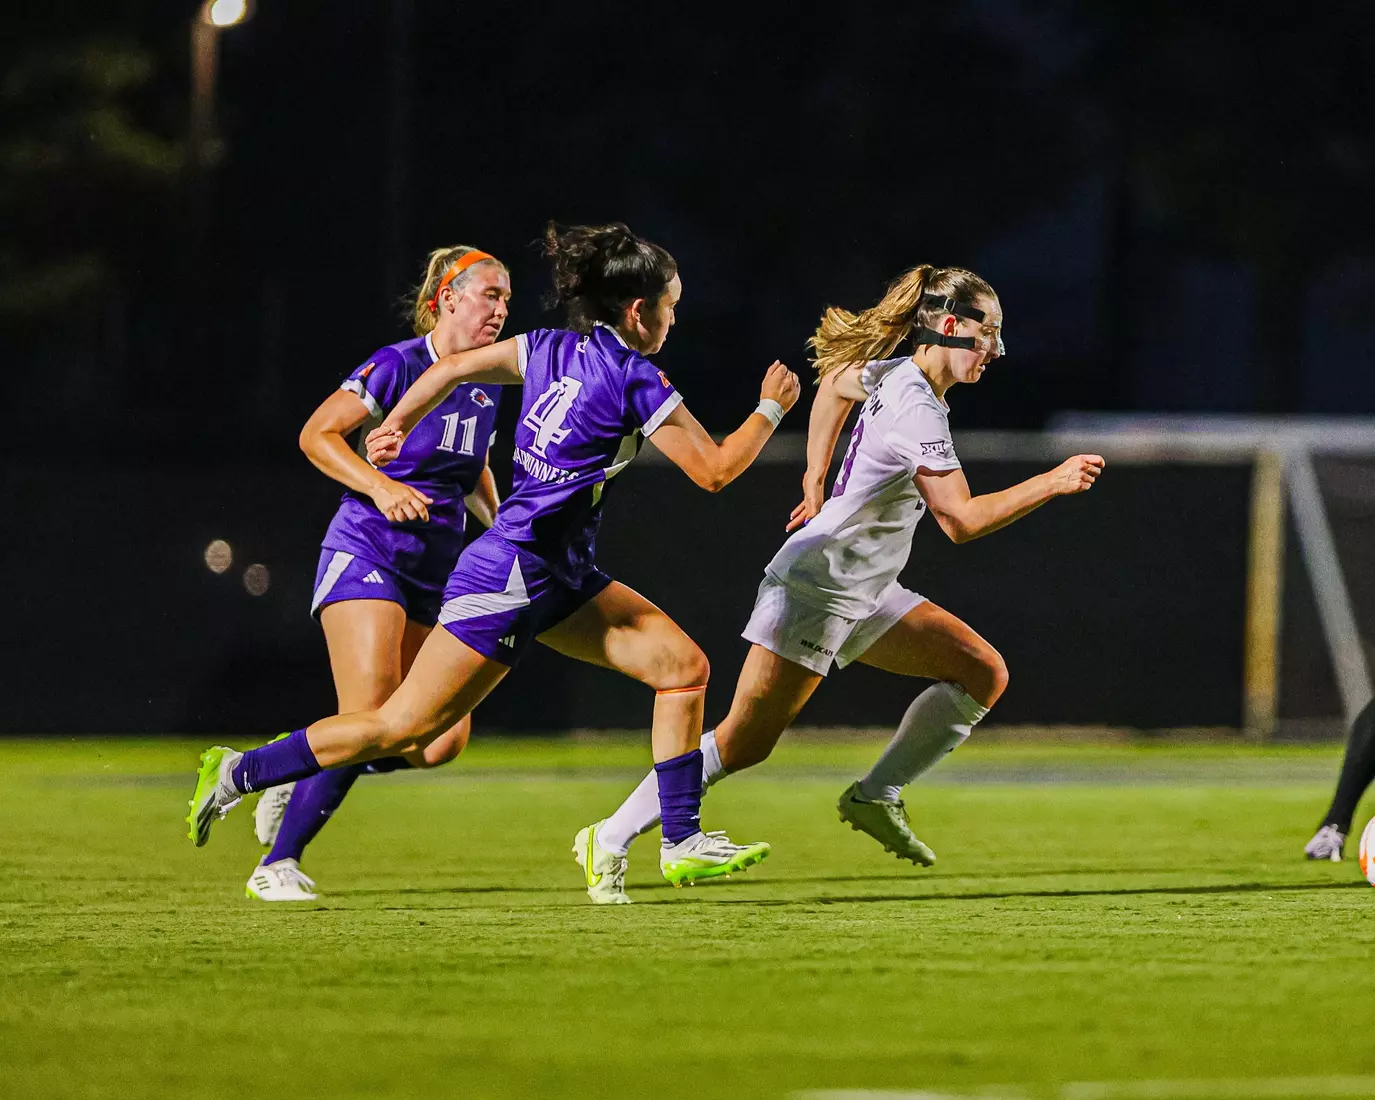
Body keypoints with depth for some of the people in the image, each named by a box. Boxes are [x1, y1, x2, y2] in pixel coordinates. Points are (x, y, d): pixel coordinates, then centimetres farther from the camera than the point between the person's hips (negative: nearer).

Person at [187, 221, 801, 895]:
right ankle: (238, 774, 6)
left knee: (683, 665, 3)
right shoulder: (636, 381, -17)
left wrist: (397, 426, 21)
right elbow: (715, 470, -13)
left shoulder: (550, 350, 7)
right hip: (508, 583, -10)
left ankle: (682, 844, 4)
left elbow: (452, 368, 11)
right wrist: (771, 409, 0)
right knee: (403, 727, -4)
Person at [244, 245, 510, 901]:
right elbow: (317, 435, -11)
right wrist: (381, 486, -22)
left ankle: (302, 778, 19)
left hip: (436, 572, 7)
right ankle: (276, 865, -9)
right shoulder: (398, 366, -11)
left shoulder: (486, 386, 11)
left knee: (443, 740, -2)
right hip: (367, 552, -7)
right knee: (370, 719, -20)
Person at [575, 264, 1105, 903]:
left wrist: (817, 480, 30)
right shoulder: (917, 408, -22)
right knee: (745, 742, -7)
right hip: (817, 589, -10)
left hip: (862, 593, 10)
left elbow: (834, 382, 27)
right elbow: (962, 520, -24)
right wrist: (1051, 484, -22)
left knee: (984, 673, 1)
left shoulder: (895, 373, 6)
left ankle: (876, 796, 5)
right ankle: (611, 840, 2)